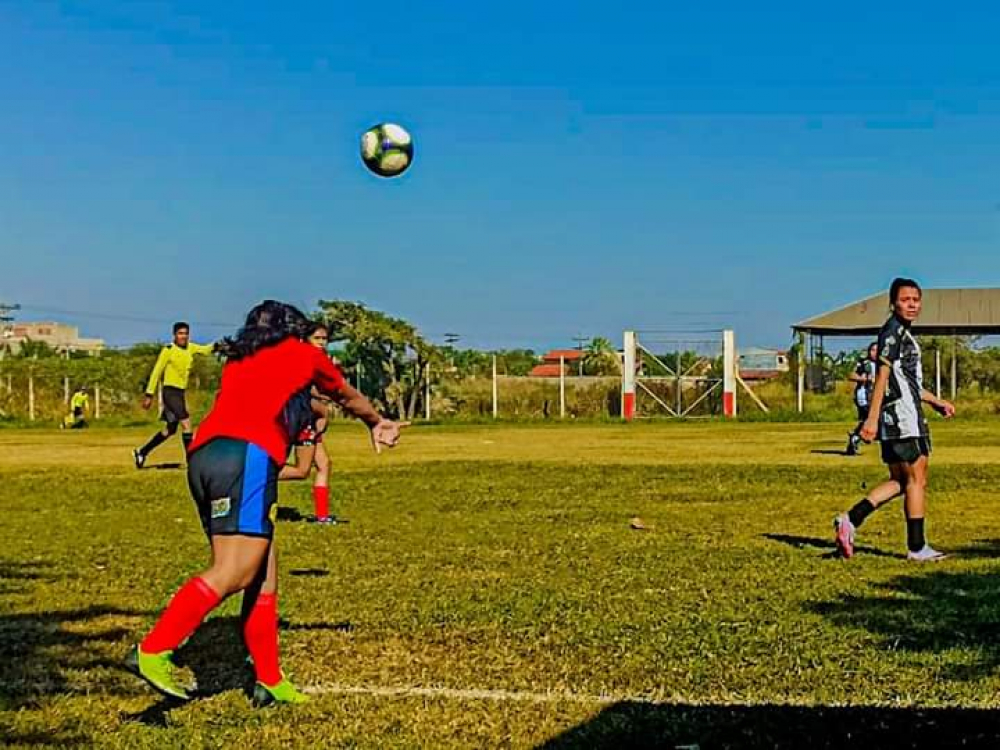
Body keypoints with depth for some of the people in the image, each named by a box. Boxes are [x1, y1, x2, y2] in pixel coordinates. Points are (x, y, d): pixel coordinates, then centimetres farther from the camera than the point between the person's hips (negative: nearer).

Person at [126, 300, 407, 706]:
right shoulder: (305, 354, 21)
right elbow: (347, 398, 39)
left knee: (263, 576, 9)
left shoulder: (237, 361, 32)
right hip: (246, 456, -7)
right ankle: (151, 651, -24)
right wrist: (376, 422, 59)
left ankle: (270, 682, 10)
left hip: (202, 455, 7)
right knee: (232, 573, -14)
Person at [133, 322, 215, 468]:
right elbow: (156, 372, -7)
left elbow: (205, 349, -6)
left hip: (181, 393, 8)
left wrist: (215, 346, -28)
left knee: (170, 430, 15)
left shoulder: (190, 348, 9)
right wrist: (149, 394, -9)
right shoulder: (168, 350, -8)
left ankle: (141, 452, 29)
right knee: (186, 423, -19)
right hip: (170, 391, -8)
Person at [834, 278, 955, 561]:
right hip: (904, 419, -10)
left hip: (893, 421, 10)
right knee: (917, 480, -1)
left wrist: (936, 402, 29)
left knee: (899, 481, 14)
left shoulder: (904, 333, 20)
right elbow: (882, 376, -18)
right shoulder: (893, 331, -11)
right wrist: (872, 418, -23)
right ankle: (917, 547, 6)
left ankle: (850, 520, 5)